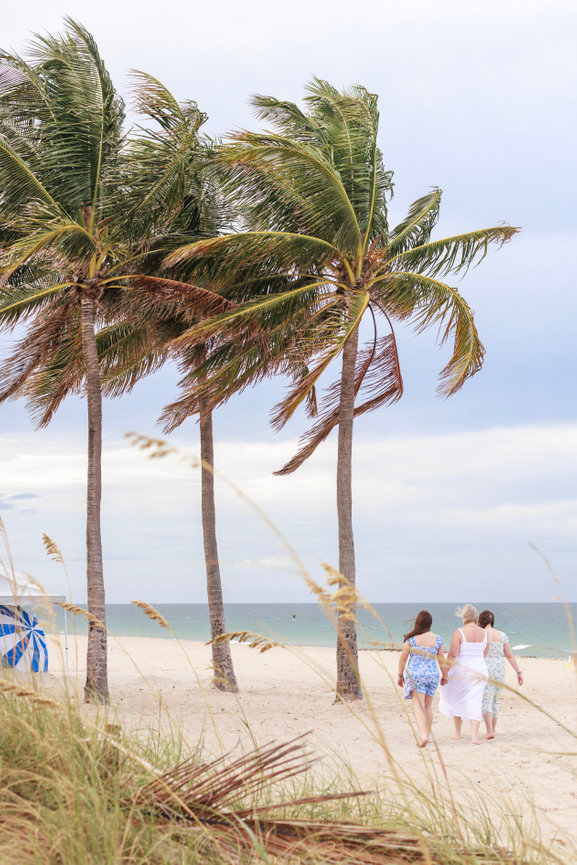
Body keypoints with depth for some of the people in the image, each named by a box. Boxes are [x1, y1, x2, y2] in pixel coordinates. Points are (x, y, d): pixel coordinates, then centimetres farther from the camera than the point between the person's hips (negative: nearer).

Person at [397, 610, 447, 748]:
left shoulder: (411, 639, -8)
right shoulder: (437, 639, 0)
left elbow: (403, 659, -3)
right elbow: (442, 661, 6)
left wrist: (400, 675, 10)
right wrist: (444, 677, 20)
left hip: (415, 675, -3)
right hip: (432, 674, 3)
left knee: (418, 707, -7)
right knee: (428, 706, 17)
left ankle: (423, 736, -23)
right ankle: (427, 736, 24)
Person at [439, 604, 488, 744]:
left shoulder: (459, 632, -12)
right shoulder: (484, 633, 2)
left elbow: (453, 654, -15)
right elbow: (484, 653, 13)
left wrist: (446, 672, -8)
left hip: (461, 669, -3)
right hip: (479, 669, 3)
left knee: (456, 700, 16)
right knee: (475, 702, 2)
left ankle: (458, 732, 26)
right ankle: (474, 736, -11)